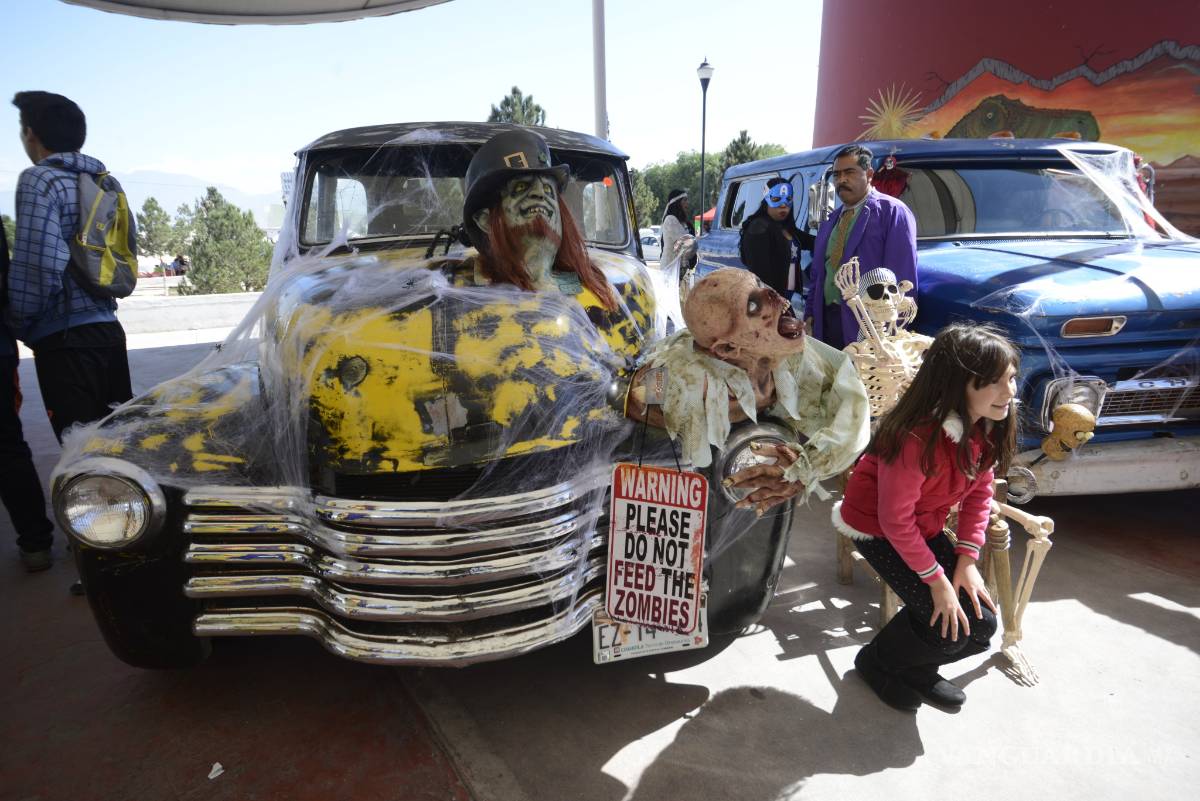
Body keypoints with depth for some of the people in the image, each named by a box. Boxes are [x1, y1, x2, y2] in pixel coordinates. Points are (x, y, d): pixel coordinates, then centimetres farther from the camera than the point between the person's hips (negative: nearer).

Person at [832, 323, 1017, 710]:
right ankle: (877, 662, 19)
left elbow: (980, 492, 1)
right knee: (946, 626, -12)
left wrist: (967, 559, -7)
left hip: (925, 527, 8)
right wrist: (936, 579, -18)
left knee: (980, 623, 2)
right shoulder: (917, 438, -35)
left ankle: (917, 670, 31)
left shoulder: (987, 426, -11)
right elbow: (895, 520, -26)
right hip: (875, 528, -7)